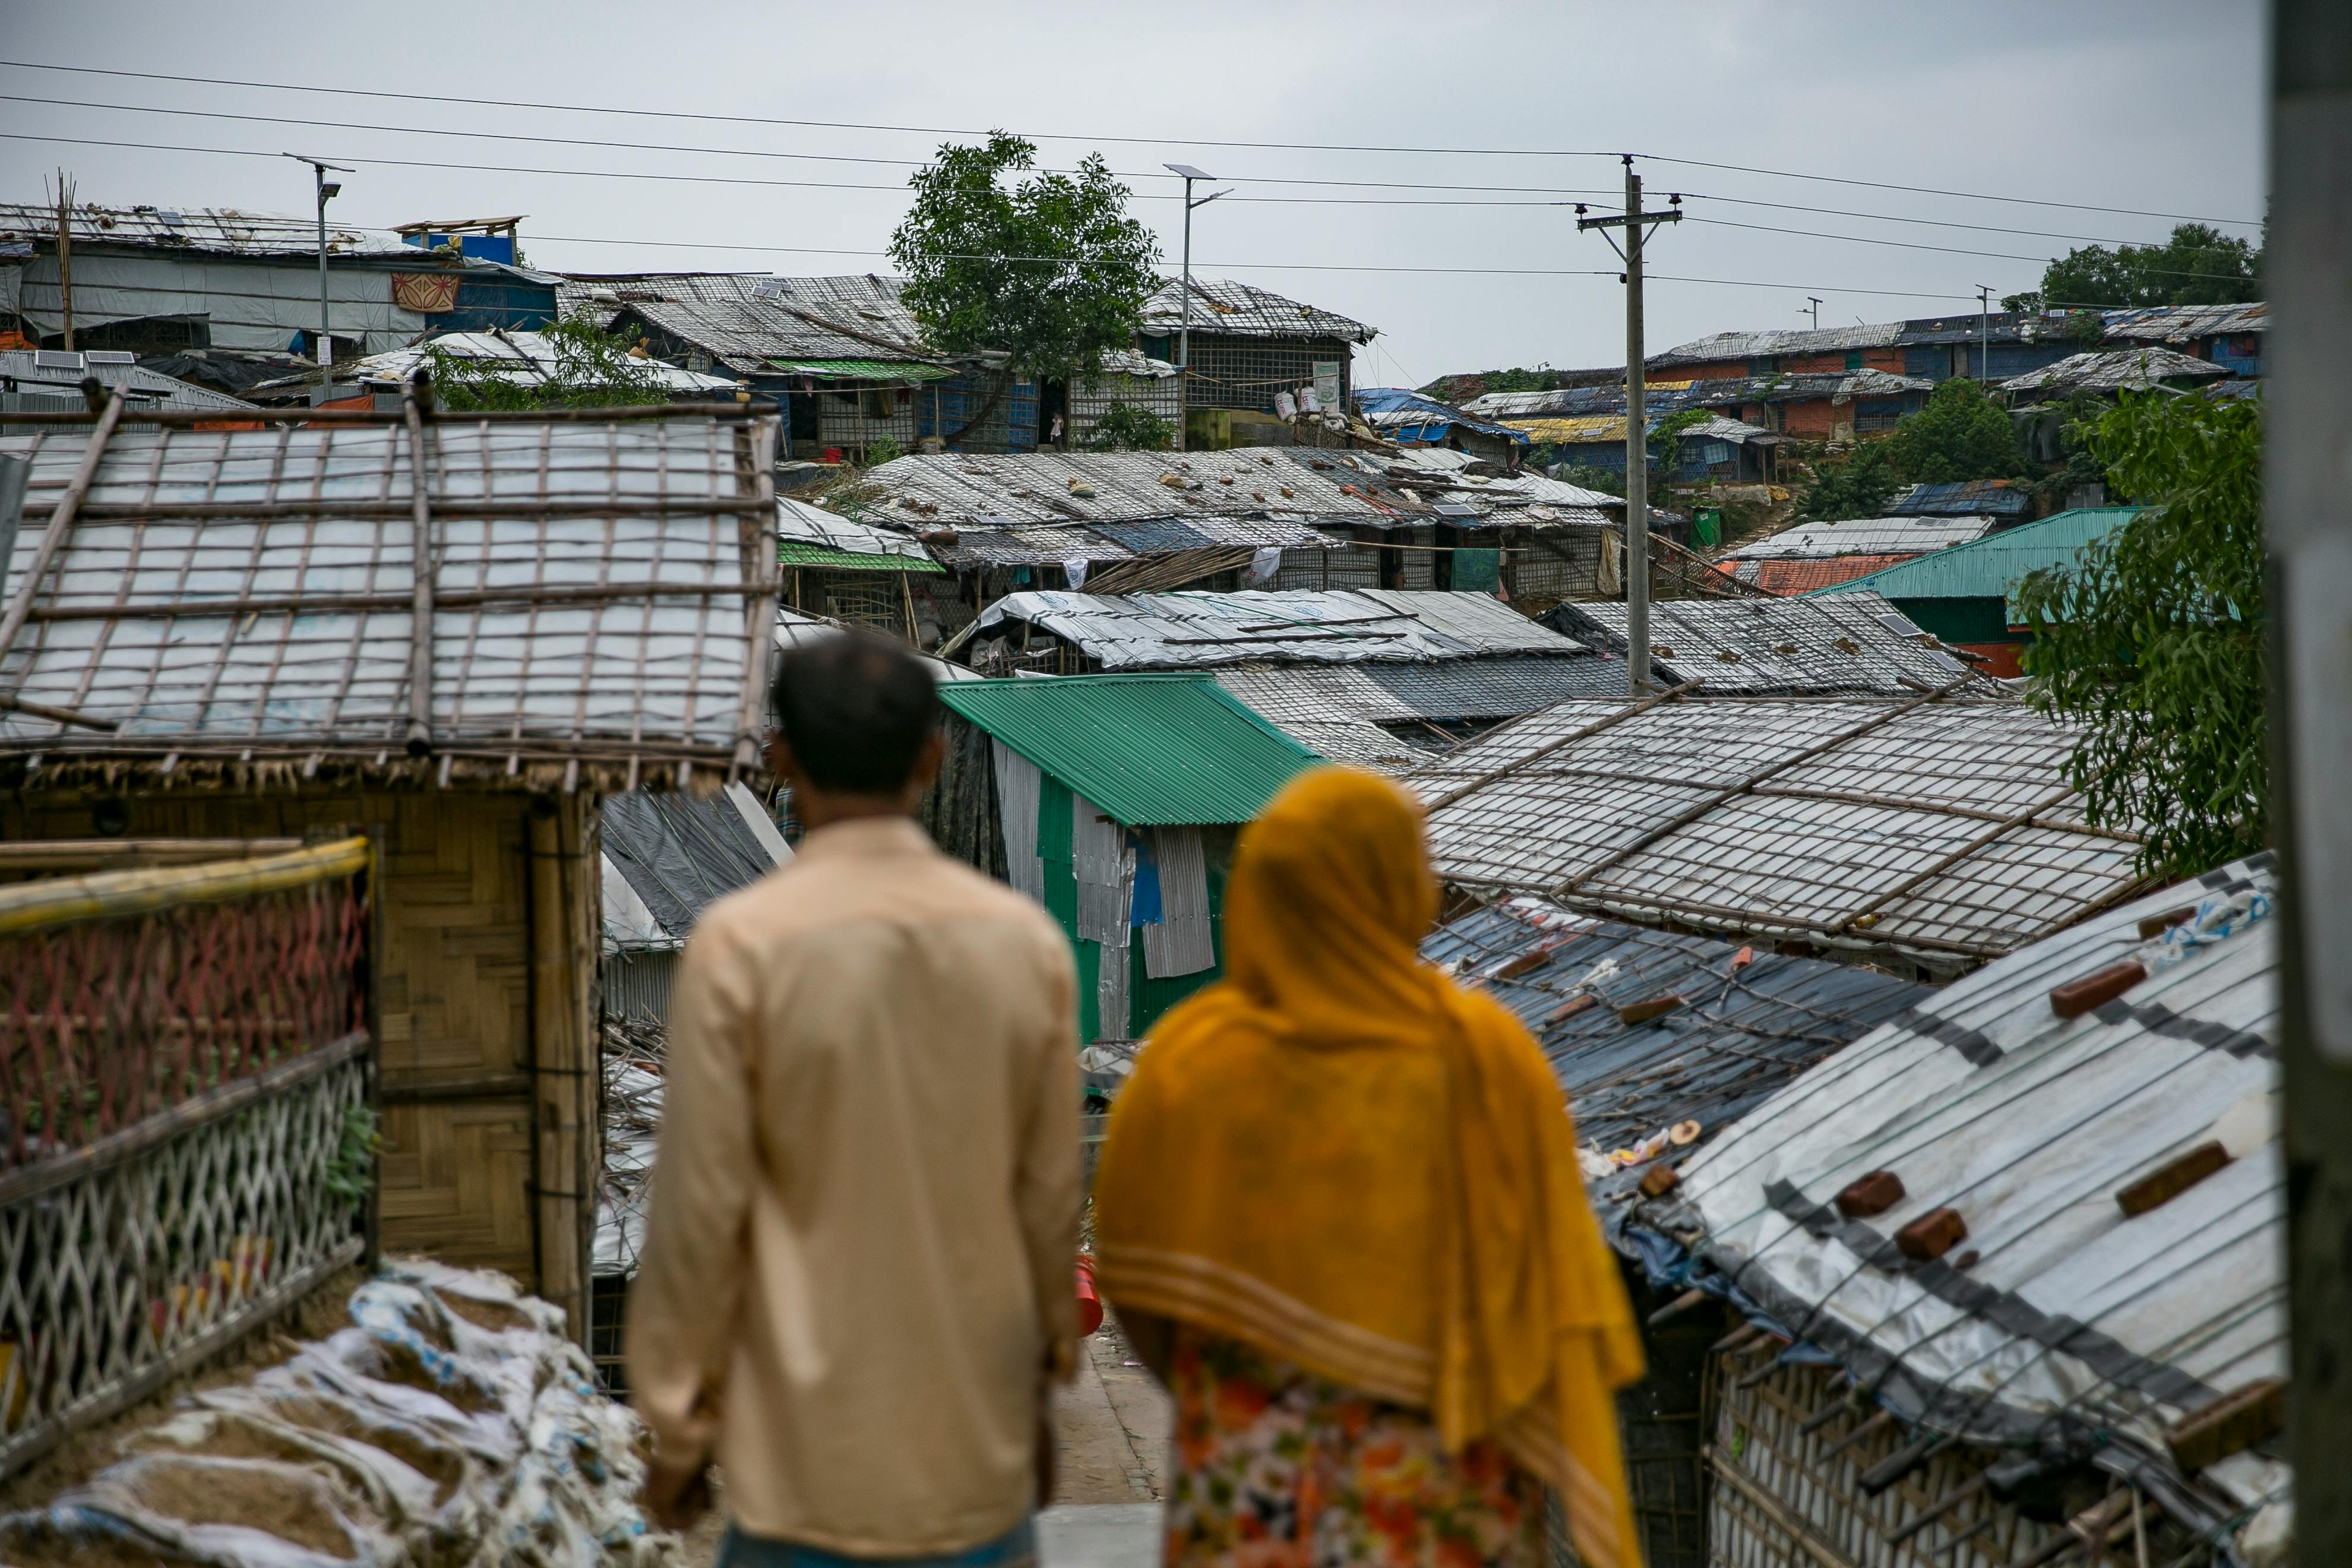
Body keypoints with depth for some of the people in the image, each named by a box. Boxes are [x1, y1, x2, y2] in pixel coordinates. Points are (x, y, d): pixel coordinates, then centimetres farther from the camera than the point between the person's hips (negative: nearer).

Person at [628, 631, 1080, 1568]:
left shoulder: (742, 944, -12)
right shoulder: (1027, 940, -2)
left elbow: (702, 1210, -10)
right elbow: (1052, 1197, 4)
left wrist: (679, 1429, 1)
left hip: (809, 1460, -3)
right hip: (982, 1453, 3)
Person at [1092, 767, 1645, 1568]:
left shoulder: (1187, 1064, -10)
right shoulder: (1484, 1055, -13)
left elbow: (1137, 1285, -1)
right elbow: (1549, 1281, -11)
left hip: (1257, 1477, 1)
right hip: (1443, 1488, -1)